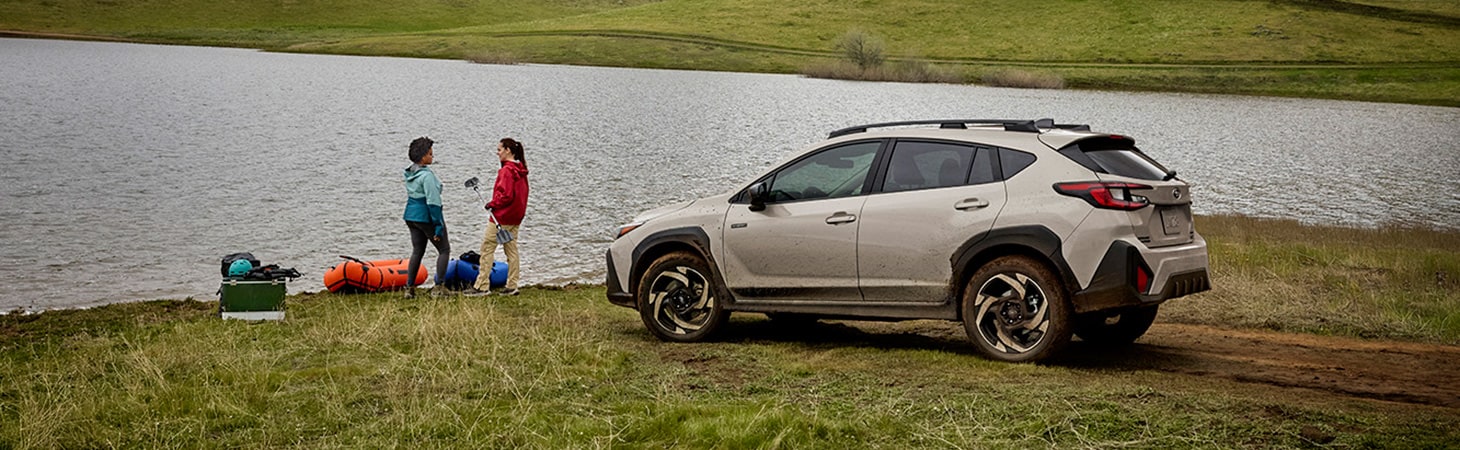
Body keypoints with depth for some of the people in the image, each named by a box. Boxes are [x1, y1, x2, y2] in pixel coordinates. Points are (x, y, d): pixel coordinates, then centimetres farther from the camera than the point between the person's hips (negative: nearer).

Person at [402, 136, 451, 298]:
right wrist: (438, 225, -19)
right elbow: (433, 202, -21)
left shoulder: (410, 173, 8)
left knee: (417, 251, 16)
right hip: (426, 216, -8)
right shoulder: (427, 175, -20)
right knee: (444, 249, 5)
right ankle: (438, 287, 2)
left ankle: (409, 287, 13)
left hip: (411, 215, 8)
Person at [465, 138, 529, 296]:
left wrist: (492, 204, -10)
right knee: (511, 250, 11)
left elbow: (506, 195, -23)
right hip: (516, 217, 9)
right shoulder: (520, 170, 9)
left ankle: (482, 286, -2)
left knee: (486, 249, -2)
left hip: (502, 216, -9)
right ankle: (511, 286, 12)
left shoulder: (506, 170, -18)